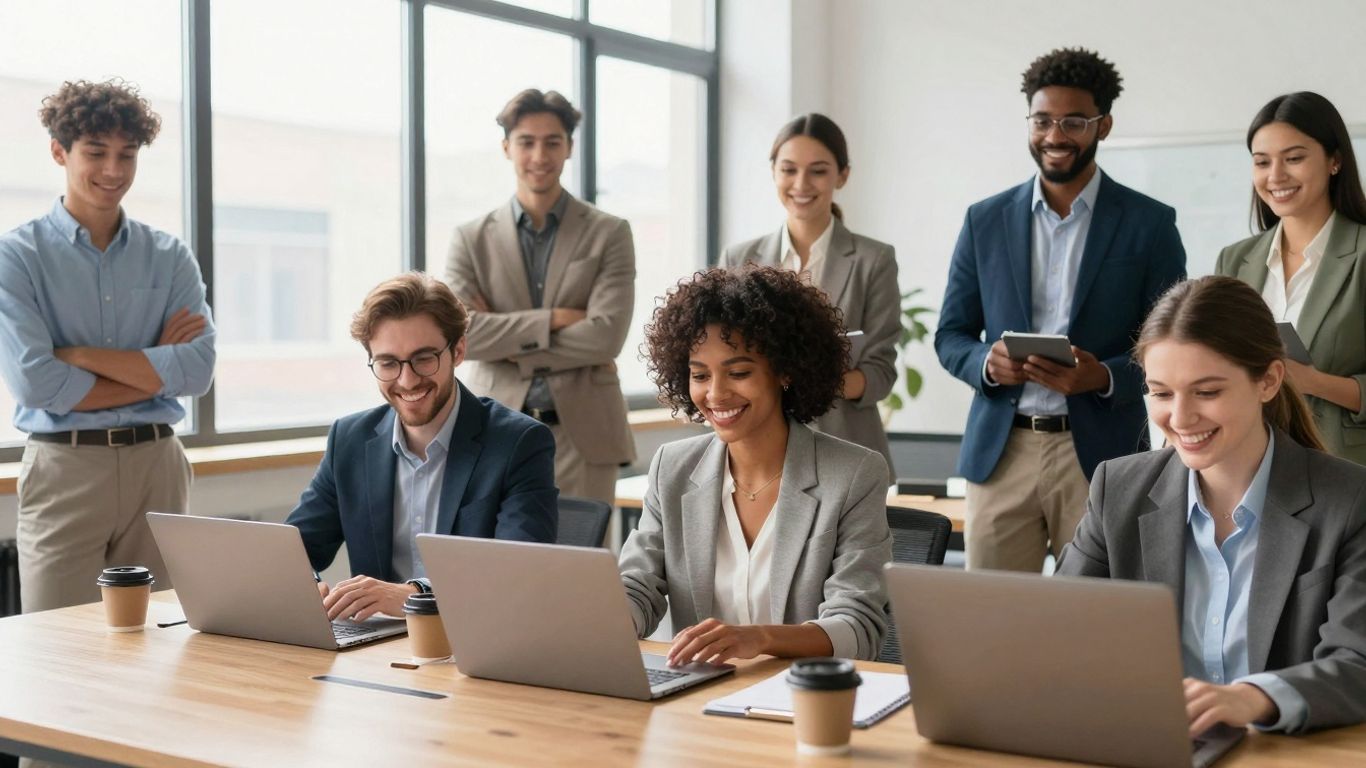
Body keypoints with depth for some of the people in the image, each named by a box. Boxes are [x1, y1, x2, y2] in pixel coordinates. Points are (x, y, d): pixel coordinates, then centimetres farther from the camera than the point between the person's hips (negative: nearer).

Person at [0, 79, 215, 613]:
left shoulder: (170, 257, 8)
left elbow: (199, 370, -6)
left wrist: (81, 354, -10)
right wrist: (156, 369, -7)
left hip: (157, 466, 3)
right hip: (64, 467, -3)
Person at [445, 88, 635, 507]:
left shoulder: (609, 233, 4)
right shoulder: (472, 238, 8)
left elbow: (606, 336, -8)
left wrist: (508, 343, -8)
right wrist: (555, 318, -12)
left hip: (582, 435, -1)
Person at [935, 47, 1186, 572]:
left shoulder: (1149, 224, 3)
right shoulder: (985, 221, 9)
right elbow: (950, 336, 11)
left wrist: (1105, 376, -17)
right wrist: (986, 363, -11)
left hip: (1100, 455, -1)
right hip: (1000, 452, 2)